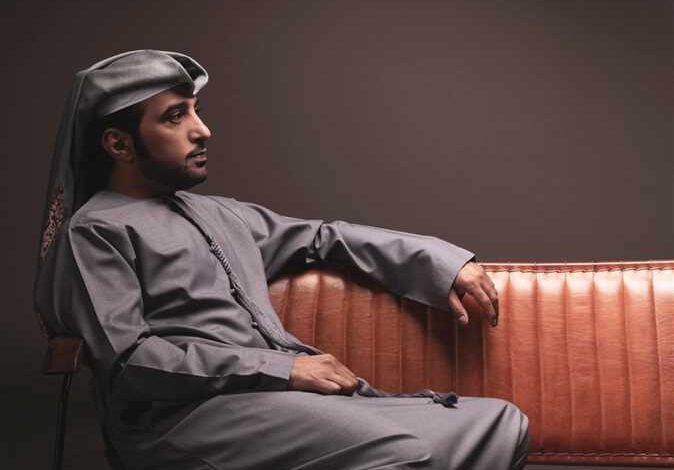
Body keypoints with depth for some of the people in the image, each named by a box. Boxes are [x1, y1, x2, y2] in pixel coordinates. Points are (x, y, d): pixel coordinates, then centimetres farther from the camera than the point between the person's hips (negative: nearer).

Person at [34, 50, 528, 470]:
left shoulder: (218, 213, 25)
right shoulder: (97, 230, 2)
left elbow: (325, 238, 28)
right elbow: (127, 361, -10)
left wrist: (444, 264, 16)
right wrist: (280, 368, -13)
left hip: (287, 392, 7)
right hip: (192, 412, -7)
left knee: (501, 424, -10)